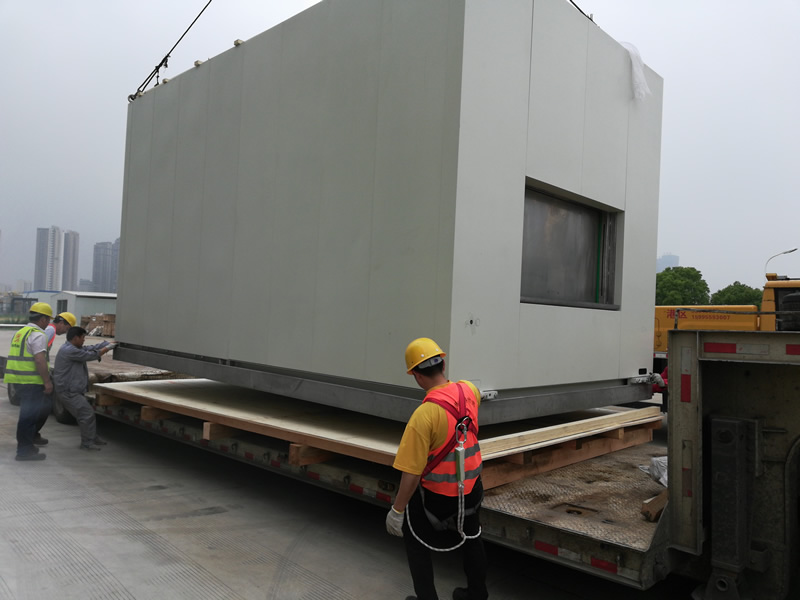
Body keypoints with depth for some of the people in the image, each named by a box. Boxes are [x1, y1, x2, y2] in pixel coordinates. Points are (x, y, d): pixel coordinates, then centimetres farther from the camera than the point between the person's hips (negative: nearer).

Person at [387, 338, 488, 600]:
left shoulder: (424, 414, -31)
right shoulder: (468, 390, -11)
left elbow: (412, 472, -27)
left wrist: (397, 510, -14)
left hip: (437, 495, -6)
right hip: (471, 487, 6)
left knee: (415, 540, 21)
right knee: (470, 537, 28)